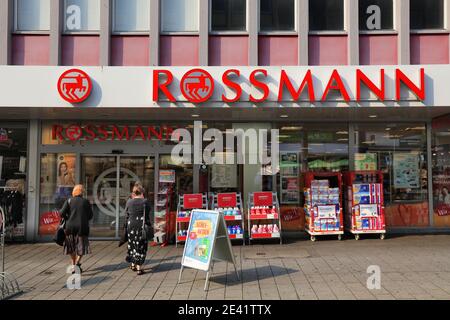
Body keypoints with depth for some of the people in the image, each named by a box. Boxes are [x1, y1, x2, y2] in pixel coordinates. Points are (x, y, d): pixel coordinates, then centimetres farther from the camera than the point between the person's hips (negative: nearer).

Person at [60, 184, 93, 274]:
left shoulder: (69, 201, 0)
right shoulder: (86, 202, 1)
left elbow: (62, 213, -9)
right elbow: (90, 215, 2)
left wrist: (67, 219, 10)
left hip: (70, 226, 2)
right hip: (82, 227, -1)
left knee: (71, 246, 18)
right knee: (82, 246, 6)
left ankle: (73, 265, 26)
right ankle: (78, 262, -15)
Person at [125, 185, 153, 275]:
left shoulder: (129, 202, -1)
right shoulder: (145, 202, -7)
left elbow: (126, 214, 8)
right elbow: (149, 215, -3)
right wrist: (149, 226, 6)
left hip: (131, 226, 3)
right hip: (142, 226, -3)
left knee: (132, 245, 17)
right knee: (141, 247, 3)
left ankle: (133, 264, 29)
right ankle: (139, 268, 4)